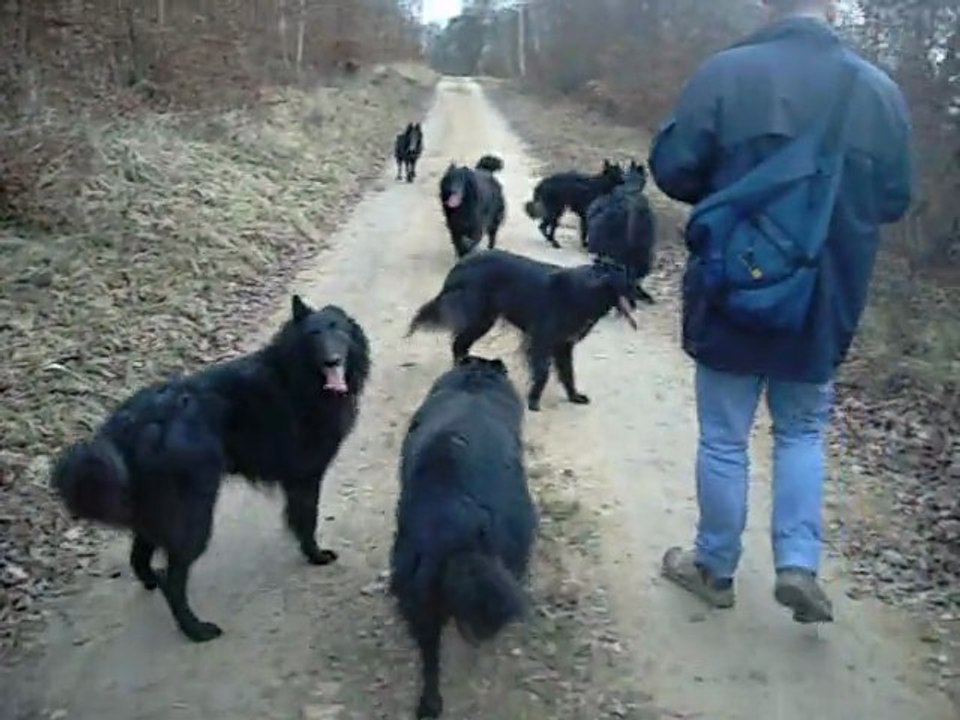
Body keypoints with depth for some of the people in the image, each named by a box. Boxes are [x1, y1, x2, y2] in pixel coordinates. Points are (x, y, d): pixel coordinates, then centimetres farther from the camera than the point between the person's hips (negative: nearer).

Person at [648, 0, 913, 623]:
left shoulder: (726, 72, -11)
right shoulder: (881, 90, 0)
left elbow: (673, 170, -8)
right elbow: (895, 200, 7)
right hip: (827, 304, 3)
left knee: (725, 438, 11)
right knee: (803, 431, 21)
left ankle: (715, 569, 24)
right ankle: (798, 564, 9)